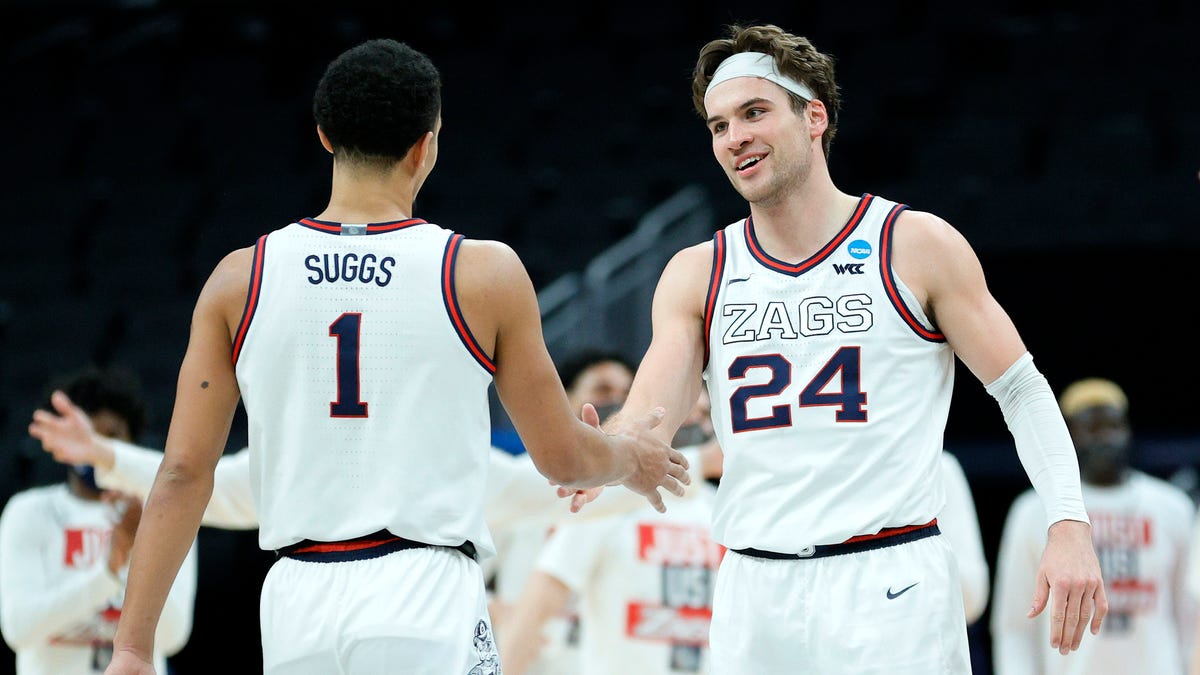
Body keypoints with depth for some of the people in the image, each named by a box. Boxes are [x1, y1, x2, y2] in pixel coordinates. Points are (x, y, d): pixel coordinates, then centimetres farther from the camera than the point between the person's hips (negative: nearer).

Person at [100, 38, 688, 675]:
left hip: (296, 601, 3)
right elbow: (563, 458, 7)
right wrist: (633, 459, 30)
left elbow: (183, 473, 2)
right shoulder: (485, 275, -1)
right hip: (426, 596, -3)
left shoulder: (240, 279, 5)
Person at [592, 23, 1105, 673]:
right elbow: (646, 424, 0)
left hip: (889, 579, -3)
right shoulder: (695, 275, 10)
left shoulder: (917, 245, 0)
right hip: (754, 590, 3)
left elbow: (1022, 392, 3)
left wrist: (1069, 527, -10)